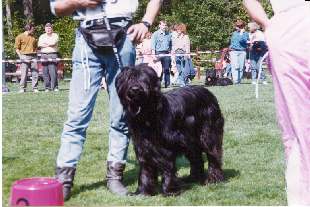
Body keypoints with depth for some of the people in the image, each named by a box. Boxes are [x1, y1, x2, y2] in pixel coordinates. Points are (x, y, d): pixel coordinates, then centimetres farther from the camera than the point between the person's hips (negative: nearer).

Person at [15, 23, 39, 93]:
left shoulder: (33, 37, 17)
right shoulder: (20, 37, 2)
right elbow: (17, 48, 0)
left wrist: (36, 55, 11)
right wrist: (20, 56, -10)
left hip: (33, 56, 5)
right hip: (25, 56, -4)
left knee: (35, 73, -1)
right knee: (24, 73, -7)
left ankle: (35, 88, 5)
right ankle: (22, 88, -1)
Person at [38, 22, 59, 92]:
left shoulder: (55, 35, 9)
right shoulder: (42, 36, 18)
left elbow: (53, 43, -8)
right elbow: (39, 44, 1)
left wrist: (45, 43, 3)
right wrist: (49, 45, -5)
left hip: (53, 55, -3)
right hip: (44, 55, 3)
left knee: (53, 72, -10)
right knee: (45, 72, -1)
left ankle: (54, 87, -7)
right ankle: (47, 87, 4)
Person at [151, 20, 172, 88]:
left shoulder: (169, 34, 13)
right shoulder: (155, 34, 1)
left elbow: (171, 45, 19)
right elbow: (153, 46, -2)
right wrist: (153, 54, -10)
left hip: (166, 54, 3)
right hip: (159, 53, -3)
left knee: (167, 69, -1)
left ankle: (167, 84, 2)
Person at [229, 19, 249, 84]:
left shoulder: (245, 34, 6)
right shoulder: (234, 33, 17)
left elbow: (244, 41, -9)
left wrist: (241, 34, -12)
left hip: (242, 51, -1)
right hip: (234, 51, 1)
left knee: (241, 67, -2)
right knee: (235, 66, -12)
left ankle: (239, 80, 6)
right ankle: (235, 80, -18)